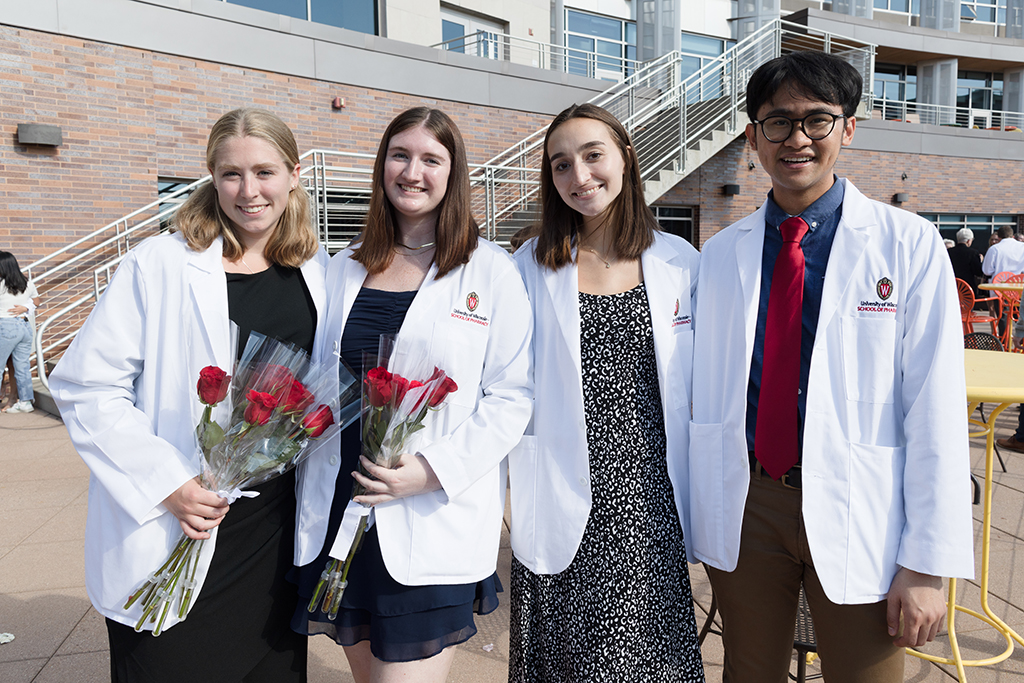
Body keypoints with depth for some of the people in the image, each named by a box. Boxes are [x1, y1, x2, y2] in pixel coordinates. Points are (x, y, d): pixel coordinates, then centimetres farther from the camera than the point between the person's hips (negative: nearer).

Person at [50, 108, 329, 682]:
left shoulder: (316, 268, 3)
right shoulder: (160, 265, -10)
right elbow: (85, 388, -9)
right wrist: (166, 484, -17)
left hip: (278, 528, 4)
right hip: (175, 542, -4)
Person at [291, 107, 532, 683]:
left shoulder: (491, 271, -4)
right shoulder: (345, 270, 10)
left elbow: (512, 394, -8)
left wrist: (434, 469, -18)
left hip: (435, 523, -4)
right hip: (340, 517, 5)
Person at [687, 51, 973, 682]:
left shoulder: (909, 244, -4)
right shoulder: (721, 253, 3)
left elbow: (936, 407, -7)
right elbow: (703, 389, 5)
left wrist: (928, 562, -10)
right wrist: (695, 519, 5)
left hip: (858, 512, -2)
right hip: (744, 507, 2)